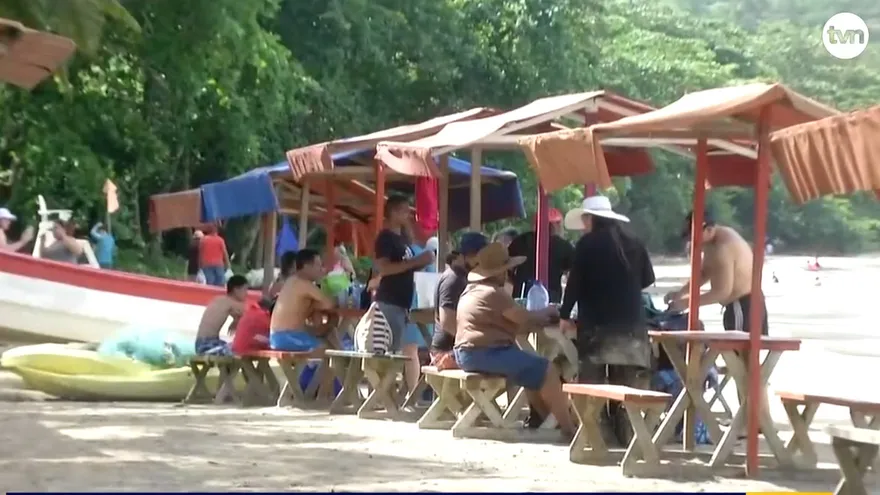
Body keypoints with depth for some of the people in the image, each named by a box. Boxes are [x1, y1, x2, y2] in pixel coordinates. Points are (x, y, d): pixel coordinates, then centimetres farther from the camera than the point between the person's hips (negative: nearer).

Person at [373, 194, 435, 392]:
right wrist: (416, 261, -19)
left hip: (405, 302, 9)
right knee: (391, 351, -11)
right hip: (390, 303, -9)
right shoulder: (385, 238, -8)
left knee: (411, 349, 8)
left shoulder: (403, 238, 19)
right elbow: (383, 268, -20)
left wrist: (422, 261, 9)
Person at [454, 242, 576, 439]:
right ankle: (569, 429, -4)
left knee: (533, 369, 22)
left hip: (469, 353, 11)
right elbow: (526, 318, -9)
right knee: (546, 371, -8)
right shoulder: (493, 293, -14)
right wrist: (547, 312, 11)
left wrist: (540, 318, 9)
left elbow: (513, 322, 20)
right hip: (485, 353, -11)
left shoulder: (473, 290, 19)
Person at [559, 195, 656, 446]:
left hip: (596, 322, -4)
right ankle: (626, 433, 1)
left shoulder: (587, 243, -5)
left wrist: (565, 315, 3)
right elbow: (648, 279, 17)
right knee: (627, 383, 5)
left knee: (592, 380, 1)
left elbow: (575, 282, -6)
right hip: (631, 322, 4)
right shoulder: (634, 243, 9)